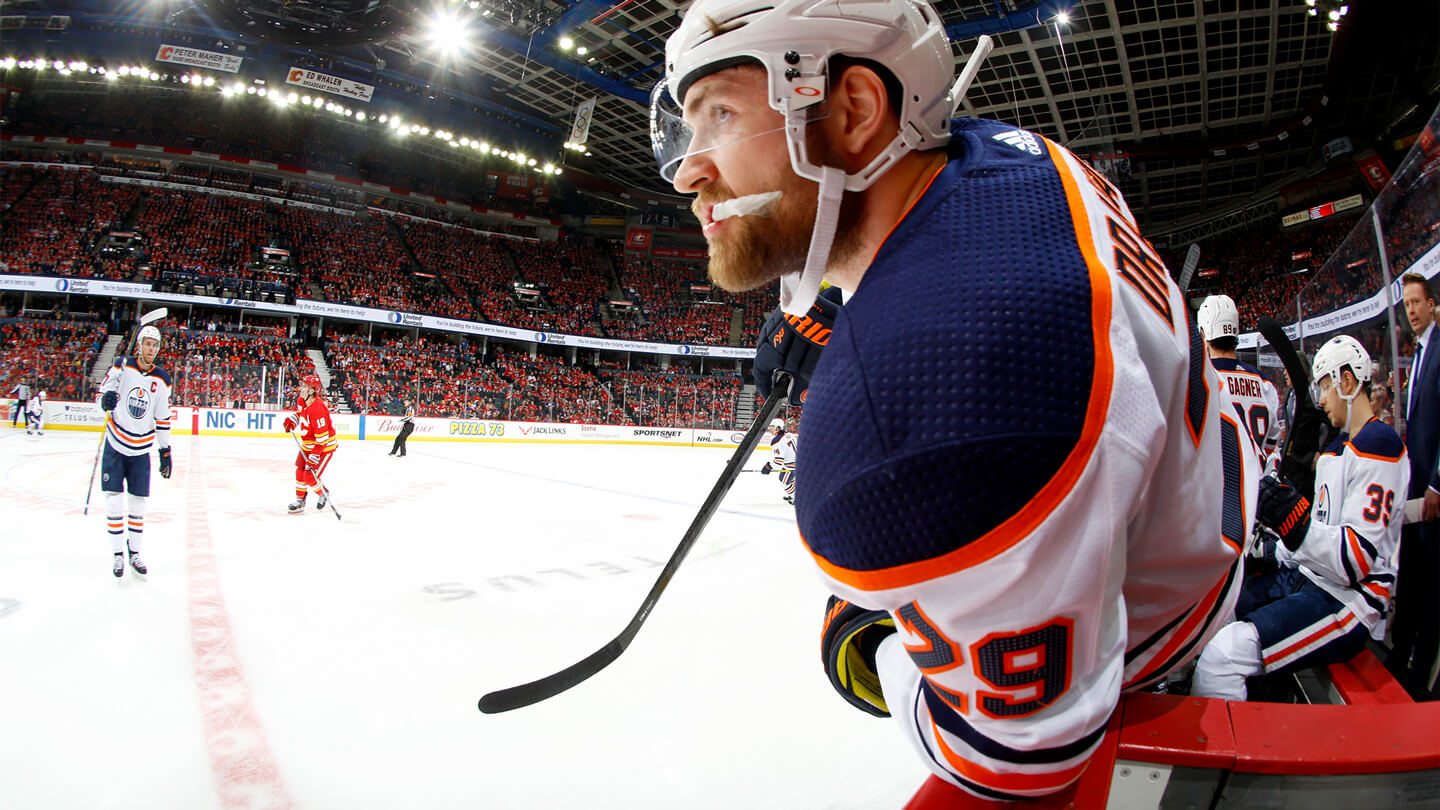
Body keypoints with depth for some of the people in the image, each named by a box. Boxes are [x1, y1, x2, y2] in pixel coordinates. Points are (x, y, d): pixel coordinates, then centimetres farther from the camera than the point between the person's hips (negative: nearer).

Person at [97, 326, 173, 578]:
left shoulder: (162, 379, -1)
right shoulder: (122, 366, -5)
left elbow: (163, 419, 4)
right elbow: (103, 392, 0)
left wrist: (165, 451, 3)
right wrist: (106, 397, -26)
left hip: (141, 449, 1)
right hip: (115, 445, -1)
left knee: (138, 503, 6)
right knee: (114, 500, -2)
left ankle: (135, 552, 19)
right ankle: (118, 554, 9)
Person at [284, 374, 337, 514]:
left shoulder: (317, 409, -32)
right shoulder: (301, 400, -4)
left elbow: (322, 438, -30)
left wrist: (314, 456, -29)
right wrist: (292, 420, 3)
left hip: (324, 446, -9)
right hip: (307, 444, 9)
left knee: (310, 477, -10)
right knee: (300, 472, 11)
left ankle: (322, 494, 20)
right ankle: (300, 501, 27)